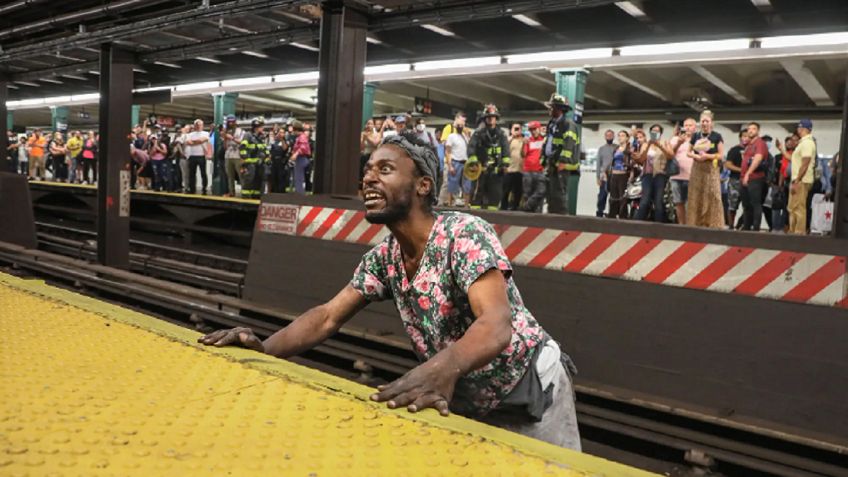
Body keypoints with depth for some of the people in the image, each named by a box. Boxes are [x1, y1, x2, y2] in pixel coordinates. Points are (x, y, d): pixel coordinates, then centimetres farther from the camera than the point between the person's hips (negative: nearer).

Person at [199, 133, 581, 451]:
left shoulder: (465, 233, -26)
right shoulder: (383, 257, -4)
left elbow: (495, 325, -38)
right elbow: (329, 316, -6)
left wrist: (442, 368, -59)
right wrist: (264, 349, -24)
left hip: (529, 392, -5)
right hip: (465, 400, 6)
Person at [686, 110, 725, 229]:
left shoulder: (717, 136, -1)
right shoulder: (695, 136, 10)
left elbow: (721, 155, -3)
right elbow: (689, 152, 13)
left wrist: (708, 156, -18)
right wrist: (695, 156, -8)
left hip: (711, 170, -3)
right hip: (697, 170, 4)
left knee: (712, 197, -7)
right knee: (695, 197, 4)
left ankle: (713, 224, -4)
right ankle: (695, 223, 10)